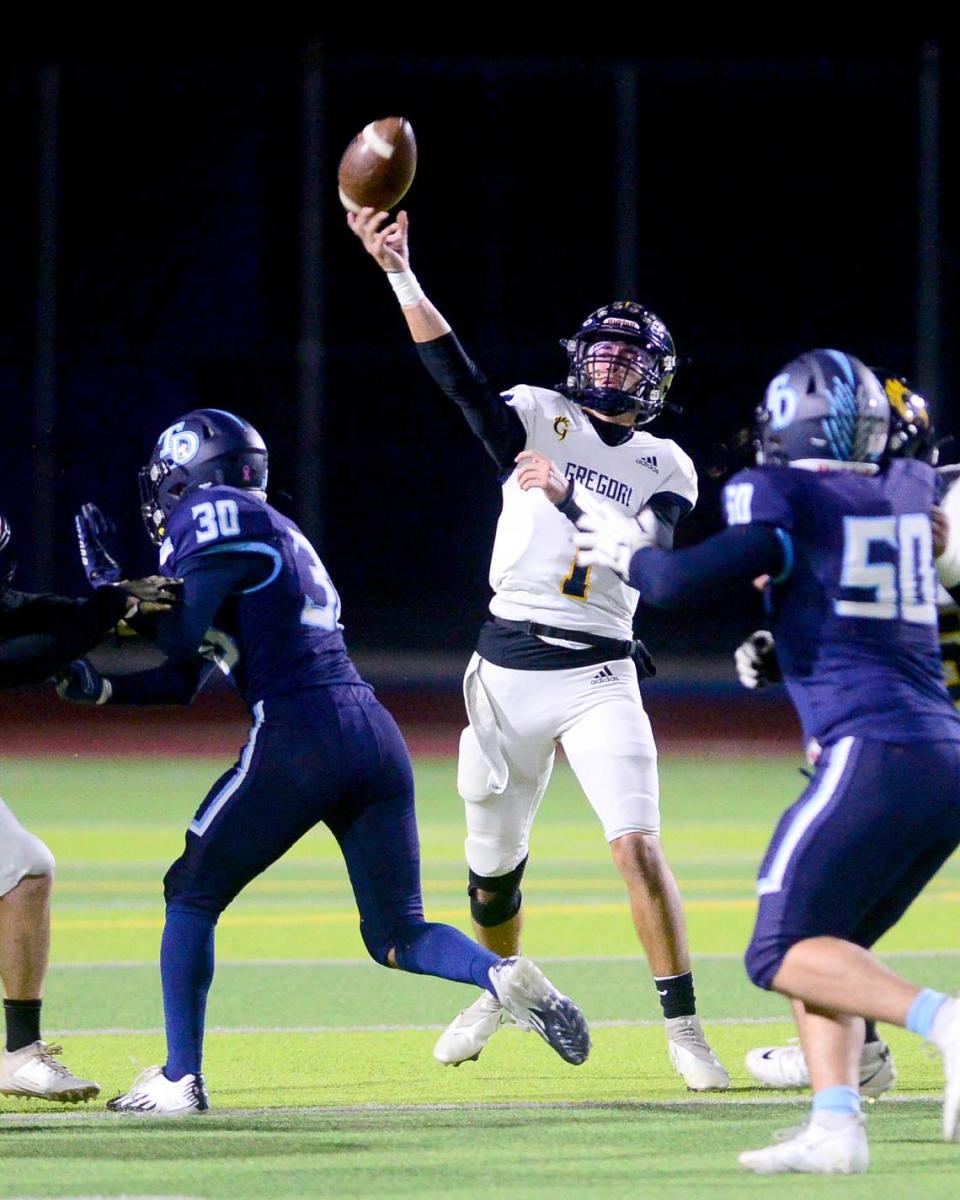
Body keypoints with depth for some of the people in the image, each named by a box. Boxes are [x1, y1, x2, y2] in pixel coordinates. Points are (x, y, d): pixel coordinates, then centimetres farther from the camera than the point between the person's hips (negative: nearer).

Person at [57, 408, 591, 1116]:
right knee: (398, 936, 11)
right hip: (375, 736, 8)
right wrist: (99, 689, 20)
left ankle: (181, 1079, 8)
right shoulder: (280, 537, 26)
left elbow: (175, 639, -8)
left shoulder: (216, 516, 0)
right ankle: (505, 975, -15)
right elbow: (185, 680, 26)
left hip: (298, 739, -8)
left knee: (193, 896, 9)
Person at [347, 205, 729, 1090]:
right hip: (509, 666, 1)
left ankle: (684, 1030, -11)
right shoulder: (539, 418, 7)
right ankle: (500, 991, 40)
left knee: (638, 845, -16)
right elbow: (454, 370, -8)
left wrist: (568, 496, -23)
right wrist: (399, 273, -20)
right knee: (493, 862, 12)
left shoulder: (665, 468, 7)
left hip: (600, 676, -1)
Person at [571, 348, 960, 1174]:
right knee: (825, 947, 15)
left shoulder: (784, 497, -1)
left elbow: (689, 582, -12)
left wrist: (629, 554, 8)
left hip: (872, 756, -7)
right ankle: (837, 1127, 1)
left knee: (786, 952, -6)